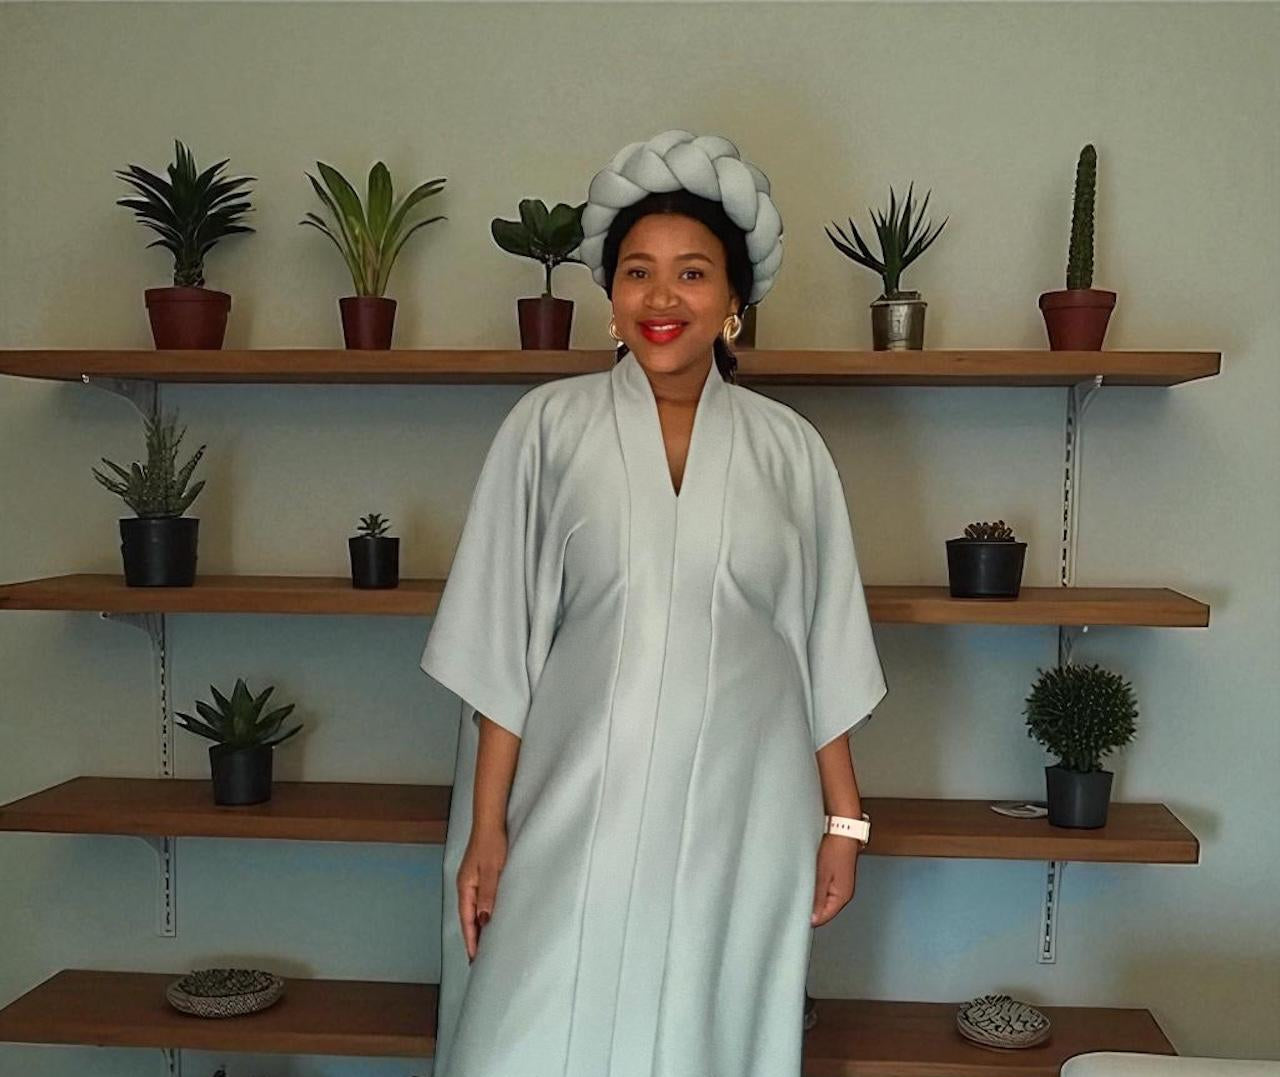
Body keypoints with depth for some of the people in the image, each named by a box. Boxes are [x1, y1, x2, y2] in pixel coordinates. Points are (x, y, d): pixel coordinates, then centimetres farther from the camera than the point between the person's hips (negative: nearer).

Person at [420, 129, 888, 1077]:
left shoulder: (788, 447, 3)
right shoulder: (549, 427, -1)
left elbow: (825, 655, 7)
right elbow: (502, 649, -1)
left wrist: (843, 818, 6)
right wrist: (486, 826, -4)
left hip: (742, 823, 2)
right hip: (580, 818, -1)